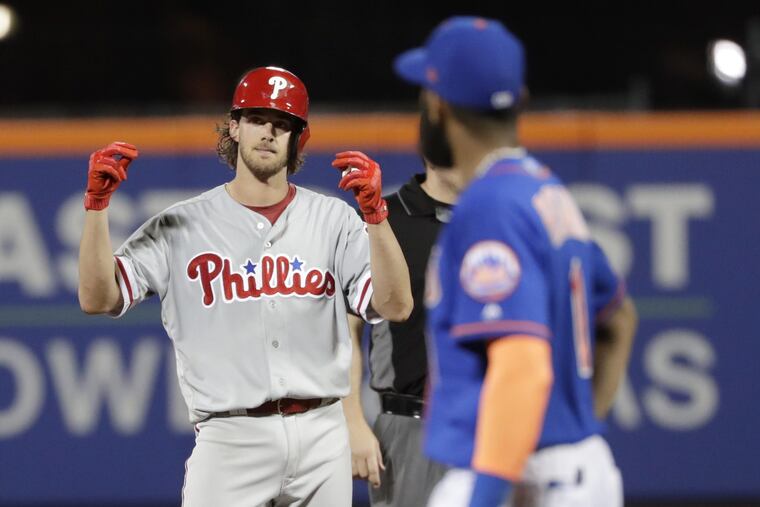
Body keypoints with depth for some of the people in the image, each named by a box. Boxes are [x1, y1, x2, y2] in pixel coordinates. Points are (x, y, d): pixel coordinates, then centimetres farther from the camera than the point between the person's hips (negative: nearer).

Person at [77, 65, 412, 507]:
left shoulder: (334, 221, 6)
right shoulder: (181, 226, 4)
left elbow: (396, 306, -6)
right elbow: (98, 299, -4)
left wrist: (375, 213, -19)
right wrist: (97, 204, -15)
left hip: (322, 436, 2)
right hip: (231, 438, -2)